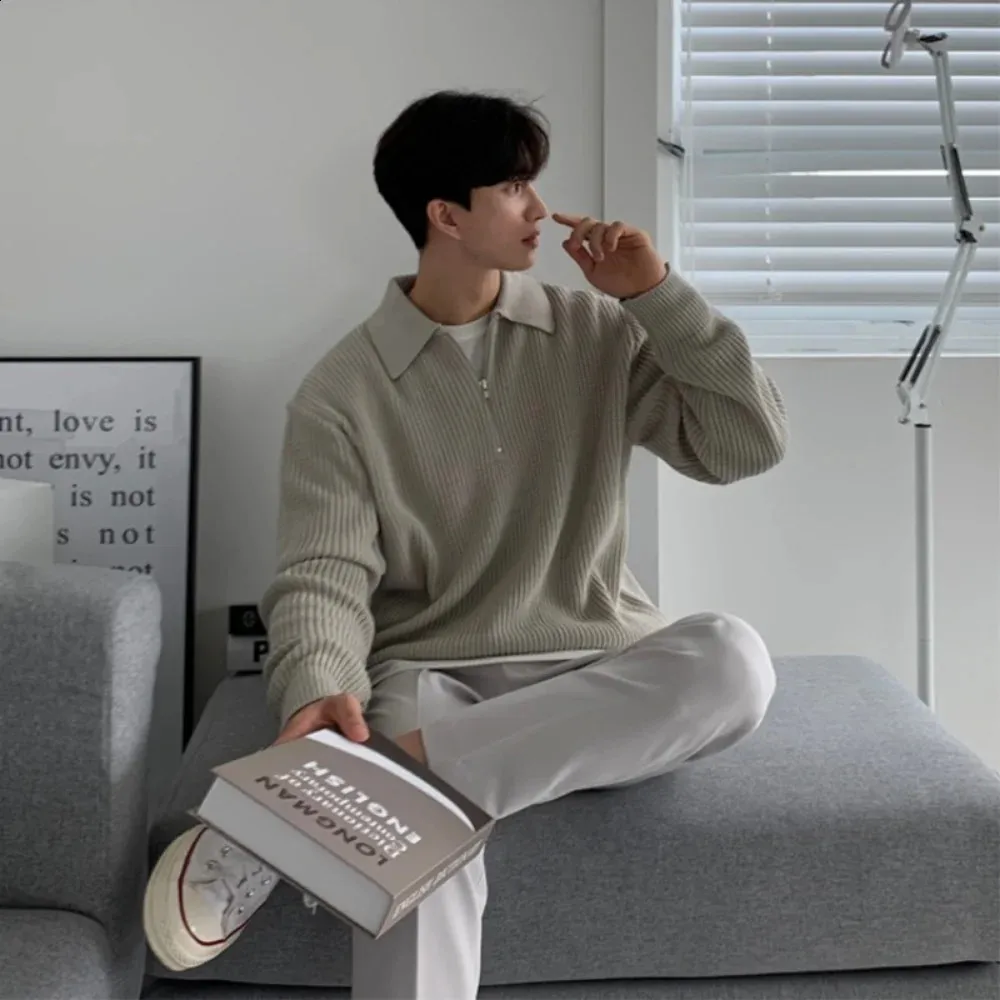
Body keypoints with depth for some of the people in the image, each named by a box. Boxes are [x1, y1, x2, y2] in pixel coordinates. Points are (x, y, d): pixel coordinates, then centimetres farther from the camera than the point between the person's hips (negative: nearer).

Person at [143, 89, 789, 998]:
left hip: (594, 678, 4)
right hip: (429, 678, -3)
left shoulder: (598, 334, 7)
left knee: (731, 659, -34)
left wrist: (659, 295, -5)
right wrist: (318, 691, -32)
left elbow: (749, 445, 2)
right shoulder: (342, 393, -1)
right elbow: (324, 574, -10)